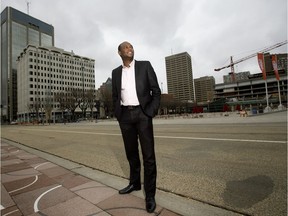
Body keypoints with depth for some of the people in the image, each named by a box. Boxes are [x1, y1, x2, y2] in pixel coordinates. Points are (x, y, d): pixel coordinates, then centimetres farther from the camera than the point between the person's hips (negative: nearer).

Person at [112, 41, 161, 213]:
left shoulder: (145, 66, 4)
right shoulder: (116, 72, 13)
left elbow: (156, 91, 0)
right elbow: (115, 96, 17)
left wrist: (151, 113, -9)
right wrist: (117, 115, 5)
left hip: (142, 113, -3)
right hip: (125, 115, 4)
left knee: (148, 155, -3)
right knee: (131, 153, 14)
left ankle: (150, 194, 11)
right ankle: (134, 183, 34)